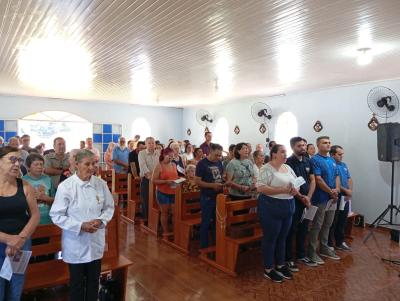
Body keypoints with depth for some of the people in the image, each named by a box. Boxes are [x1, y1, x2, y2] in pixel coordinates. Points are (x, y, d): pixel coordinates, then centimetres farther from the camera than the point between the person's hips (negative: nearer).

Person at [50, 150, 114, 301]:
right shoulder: (65, 186, -15)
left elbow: (109, 207, 5)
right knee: (77, 282, 16)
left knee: (94, 281, 19)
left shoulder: (101, 184, -5)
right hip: (75, 244, -3)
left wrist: (101, 220, -14)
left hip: (96, 241, 3)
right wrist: (80, 226, -21)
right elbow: (56, 215, -12)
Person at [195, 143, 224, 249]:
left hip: (218, 196, 6)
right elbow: (197, 181, -15)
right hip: (207, 198, -6)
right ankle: (204, 246, 17)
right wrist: (212, 185, -23)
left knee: (217, 221, 13)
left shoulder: (219, 163, 8)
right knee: (206, 222, 4)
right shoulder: (202, 163, -11)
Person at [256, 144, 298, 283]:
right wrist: (282, 190, -24)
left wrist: (295, 189, -6)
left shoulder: (288, 168, 11)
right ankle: (268, 269, 17)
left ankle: (280, 265, 33)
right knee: (270, 238, 3)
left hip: (288, 207, 8)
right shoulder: (267, 168, -13)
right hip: (271, 208, -8)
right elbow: (260, 188, -22)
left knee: (282, 238, 17)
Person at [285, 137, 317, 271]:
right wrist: (301, 197, -15)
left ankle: (301, 255, 29)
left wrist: (308, 197, -4)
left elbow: (312, 180, 9)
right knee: (291, 230, 1)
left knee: (303, 229, 15)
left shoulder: (308, 161, 9)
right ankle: (288, 259, 11)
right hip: (293, 201, -6)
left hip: (306, 201, 6)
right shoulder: (288, 162, -11)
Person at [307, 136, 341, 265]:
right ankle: (312, 251, 7)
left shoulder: (332, 160, 14)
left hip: (332, 198, 8)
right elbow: (318, 179, -17)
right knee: (317, 225, -2)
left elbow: (337, 176, 13)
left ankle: (324, 248, 28)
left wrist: (337, 190, -6)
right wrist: (331, 192, -13)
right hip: (320, 198, -8)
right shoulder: (315, 160, -11)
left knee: (327, 224, 15)